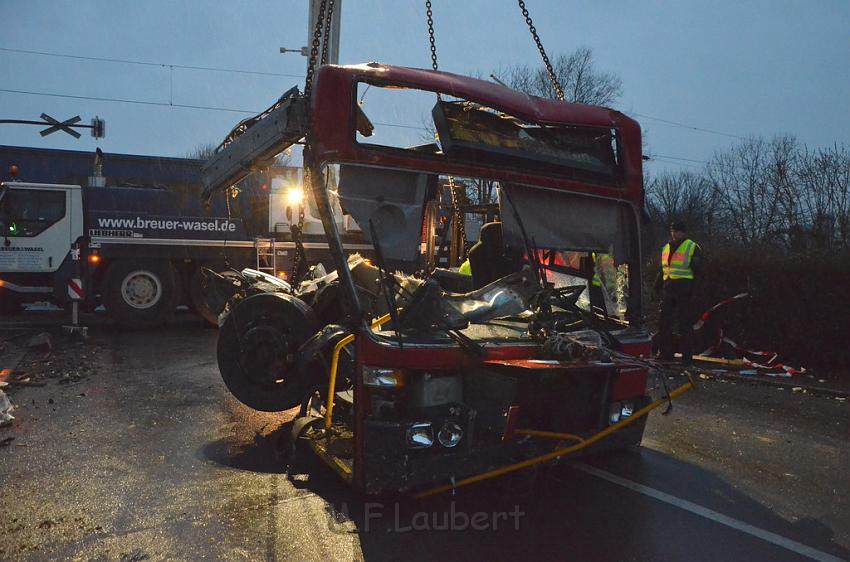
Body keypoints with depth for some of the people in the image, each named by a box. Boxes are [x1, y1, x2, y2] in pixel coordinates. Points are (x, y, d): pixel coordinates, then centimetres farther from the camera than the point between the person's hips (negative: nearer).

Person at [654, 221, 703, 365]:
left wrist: (695, 293, -11)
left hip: (685, 291, -6)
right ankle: (665, 353, 14)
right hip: (668, 290, 6)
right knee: (664, 322, 5)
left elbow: (698, 273, -4)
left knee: (685, 325, -2)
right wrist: (656, 287, 15)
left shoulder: (693, 248, -1)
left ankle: (687, 356, 6)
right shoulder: (666, 248, 18)